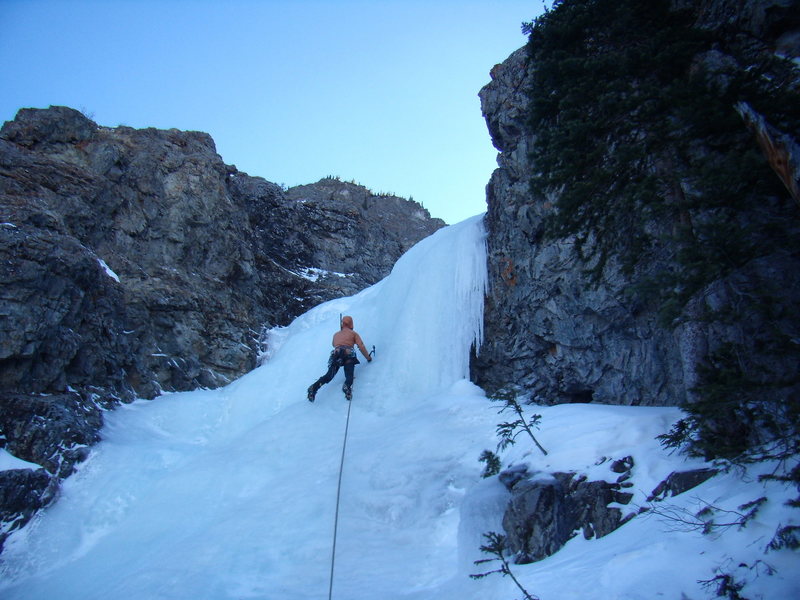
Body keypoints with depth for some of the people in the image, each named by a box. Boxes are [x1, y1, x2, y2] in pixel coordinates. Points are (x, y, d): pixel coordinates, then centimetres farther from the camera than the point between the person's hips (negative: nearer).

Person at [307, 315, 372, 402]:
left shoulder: (336, 334, 32)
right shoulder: (353, 333, 21)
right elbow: (361, 347, 11)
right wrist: (368, 357, 20)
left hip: (336, 354, 3)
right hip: (349, 355, -3)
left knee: (329, 375, -1)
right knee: (349, 375, -13)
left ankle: (315, 387, -25)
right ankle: (347, 386, -47)